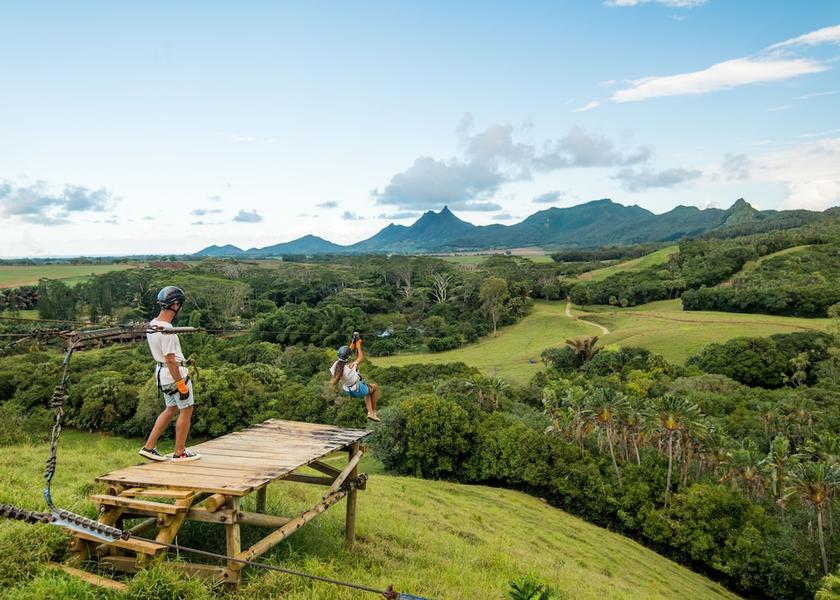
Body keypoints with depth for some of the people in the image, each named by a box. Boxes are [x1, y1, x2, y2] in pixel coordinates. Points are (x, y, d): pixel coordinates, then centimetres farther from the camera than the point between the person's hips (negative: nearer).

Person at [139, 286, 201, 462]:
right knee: (186, 411, 4)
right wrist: (181, 385, -19)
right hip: (175, 374, -9)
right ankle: (179, 453, 12)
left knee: (171, 409, 20)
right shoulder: (167, 331, -24)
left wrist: (183, 359, 23)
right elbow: (170, 360, -23)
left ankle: (149, 447, 20)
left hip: (161, 372, 9)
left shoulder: (151, 324, 6)